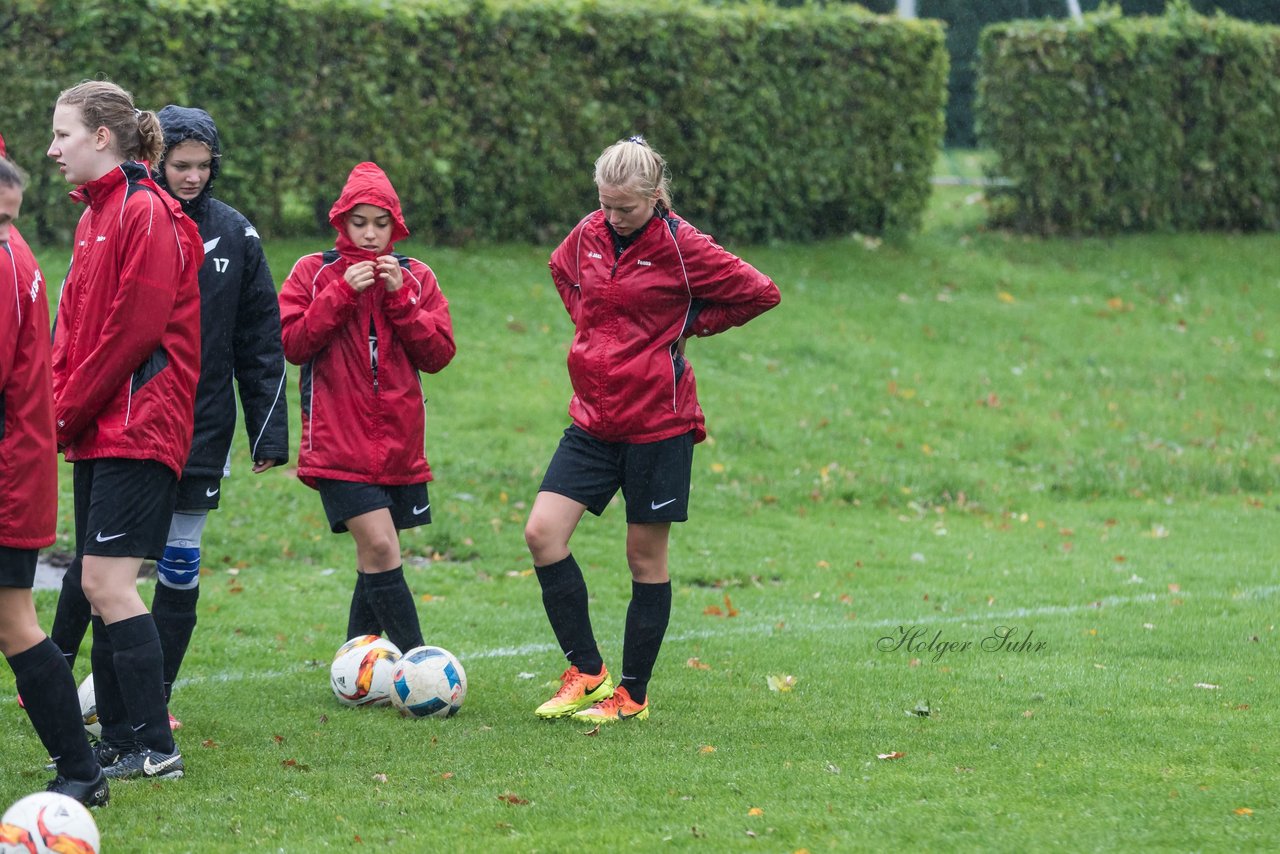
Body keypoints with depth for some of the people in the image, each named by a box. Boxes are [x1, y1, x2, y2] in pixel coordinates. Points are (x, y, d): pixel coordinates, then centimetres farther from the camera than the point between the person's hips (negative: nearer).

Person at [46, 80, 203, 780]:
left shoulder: (147, 213, -12)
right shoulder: (95, 213, 16)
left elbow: (136, 329, -18)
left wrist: (69, 409, -12)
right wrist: (60, 408, 6)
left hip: (136, 428, -9)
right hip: (96, 432, 9)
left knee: (108, 583, -12)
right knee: (100, 585, 9)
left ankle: (153, 745, -9)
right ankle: (118, 741, 13)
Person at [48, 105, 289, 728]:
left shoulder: (234, 234, 2)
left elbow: (262, 340, 6)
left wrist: (269, 431, 2)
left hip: (201, 425, 2)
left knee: (180, 563, 5)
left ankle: (155, 698, 13)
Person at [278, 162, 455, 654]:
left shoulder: (415, 277, 8)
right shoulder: (313, 273, 2)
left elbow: (439, 354, 0)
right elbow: (292, 344, -9)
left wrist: (400, 297, -10)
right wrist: (343, 293, -15)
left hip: (400, 443, 4)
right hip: (338, 443, -4)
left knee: (376, 558, 10)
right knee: (381, 547, -16)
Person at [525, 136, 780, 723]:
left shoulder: (681, 248, -11)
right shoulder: (589, 235, 5)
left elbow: (760, 293, -7)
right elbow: (561, 269, 28)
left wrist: (688, 325, -4)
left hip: (657, 423, -5)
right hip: (593, 417, 5)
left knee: (646, 557, 3)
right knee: (542, 532, -7)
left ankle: (633, 693, 14)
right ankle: (586, 672, 4)